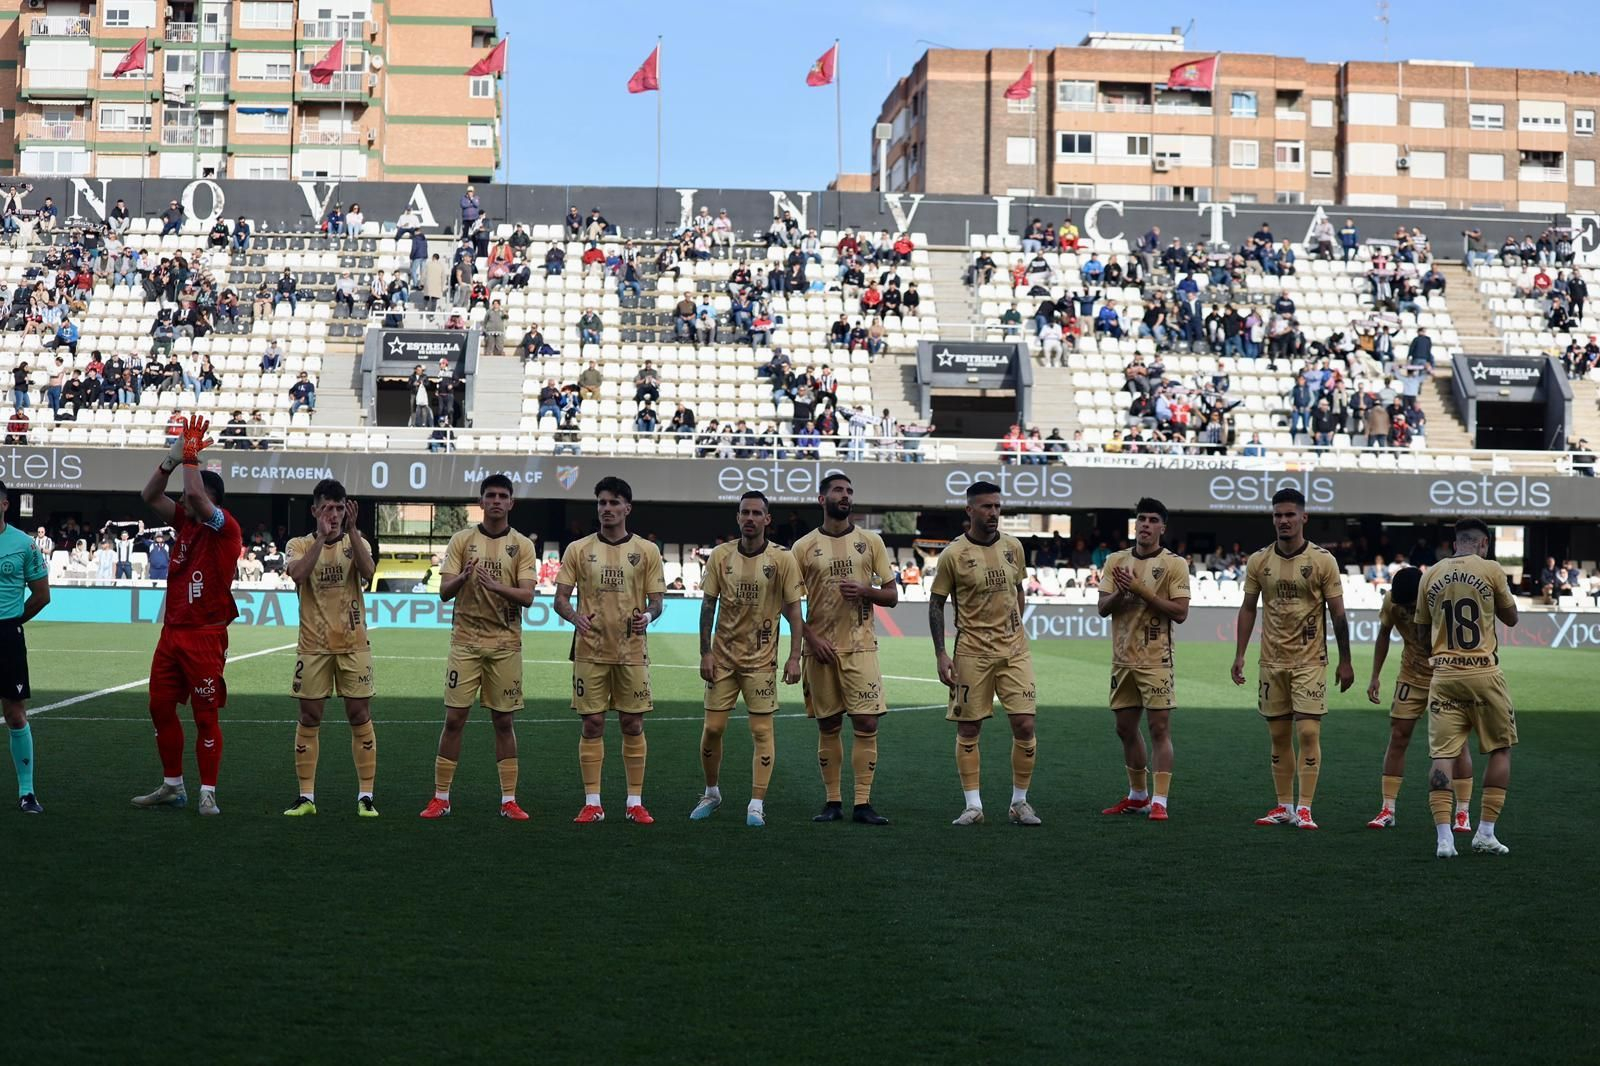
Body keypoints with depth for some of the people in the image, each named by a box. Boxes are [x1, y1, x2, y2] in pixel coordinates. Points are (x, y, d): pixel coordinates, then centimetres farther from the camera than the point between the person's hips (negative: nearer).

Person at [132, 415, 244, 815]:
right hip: (173, 630, 8)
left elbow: (197, 495, -25)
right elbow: (150, 496, 7)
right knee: (160, 707, 10)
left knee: (205, 715, -4)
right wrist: (172, 460, -3)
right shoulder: (184, 521, 11)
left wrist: (191, 455, -14)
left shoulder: (225, 527, -10)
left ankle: (207, 793, 2)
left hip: (205, 635, -8)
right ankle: (172, 785, 21)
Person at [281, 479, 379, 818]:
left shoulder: (357, 543, 4)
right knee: (309, 718, 3)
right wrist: (322, 536, -23)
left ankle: (366, 796, 5)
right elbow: (298, 574, -20)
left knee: (360, 717, 0)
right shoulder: (300, 545, 2)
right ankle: (306, 796, 11)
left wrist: (351, 530, -22)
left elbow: (368, 571, -17)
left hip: (354, 645, 0)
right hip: (313, 646, 0)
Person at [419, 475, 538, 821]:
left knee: (504, 721, 4)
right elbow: (444, 592, -2)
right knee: (454, 718, -1)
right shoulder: (461, 540, 4)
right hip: (466, 641, 0)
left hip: (505, 645, 0)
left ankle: (508, 800, 10)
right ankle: (441, 798, 6)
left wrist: (496, 585, -26)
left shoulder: (522, 546, 3)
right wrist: (463, 577, -23)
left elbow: (527, 597, -8)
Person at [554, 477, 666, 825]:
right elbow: (560, 598, 2)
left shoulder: (647, 551, 4)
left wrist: (648, 616, -18)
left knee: (633, 724, 3)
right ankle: (592, 803, 7)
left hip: (632, 651, 0)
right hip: (590, 650, 0)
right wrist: (575, 616, -20)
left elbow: (656, 600, 5)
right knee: (592, 724, 1)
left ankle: (635, 802, 10)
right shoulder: (577, 549, 4)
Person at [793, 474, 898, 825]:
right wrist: (812, 638, -9)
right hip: (821, 648, 0)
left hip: (860, 647, 0)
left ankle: (863, 803, -3)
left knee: (867, 722, -7)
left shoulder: (871, 541, 7)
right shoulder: (804, 547, 4)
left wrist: (864, 591, -12)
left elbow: (892, 595, 8)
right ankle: (833, 802, 12)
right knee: (828, 726, 5)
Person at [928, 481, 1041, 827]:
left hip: (1015, 650, 3)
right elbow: (936, 604, -1)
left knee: (1025, 723, -4)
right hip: (972, 652, -3)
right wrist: (941, 654, -6)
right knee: (968, 729, 1)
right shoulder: (953, 554, -6)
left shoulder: (1013, 546, 6)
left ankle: (1020, 802, 9)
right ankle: (973, 805, 10)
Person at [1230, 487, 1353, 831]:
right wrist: (1240, 655, 4)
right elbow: (1248, 608, 10)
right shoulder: (1258, 561, 3)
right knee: (1278, 735, 7)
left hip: (1310, 661, -3)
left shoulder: (1323, 560, -6)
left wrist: (1345, 661, -4)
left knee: (1309, 732, -9)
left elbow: (1338, 613, -3)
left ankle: (1304, 808, -6)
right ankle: (1284, 806, 16)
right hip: (1272, 661, 3)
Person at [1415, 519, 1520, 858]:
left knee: (1443, 754, 1)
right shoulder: (1491, 570, -3)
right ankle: (1485, 833, 9)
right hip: (1483, 673, -3)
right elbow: (1511, 618, 9)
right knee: (1501, 750, 12)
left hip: (1444, 675, 3)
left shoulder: (1431, 575, 7)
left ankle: (1443, 837, -10)